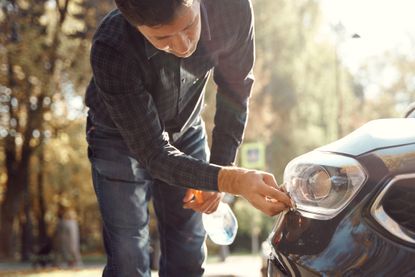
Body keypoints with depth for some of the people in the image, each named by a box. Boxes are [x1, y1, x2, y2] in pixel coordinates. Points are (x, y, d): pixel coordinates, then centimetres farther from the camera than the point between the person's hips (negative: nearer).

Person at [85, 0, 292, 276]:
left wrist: (221, 166, -14)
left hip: (185, 133, 3)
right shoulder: (111, 50, -38)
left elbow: (235, 89, -10)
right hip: (123, 139, -3)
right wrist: (230, 180, -47)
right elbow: (153, 152, -33)